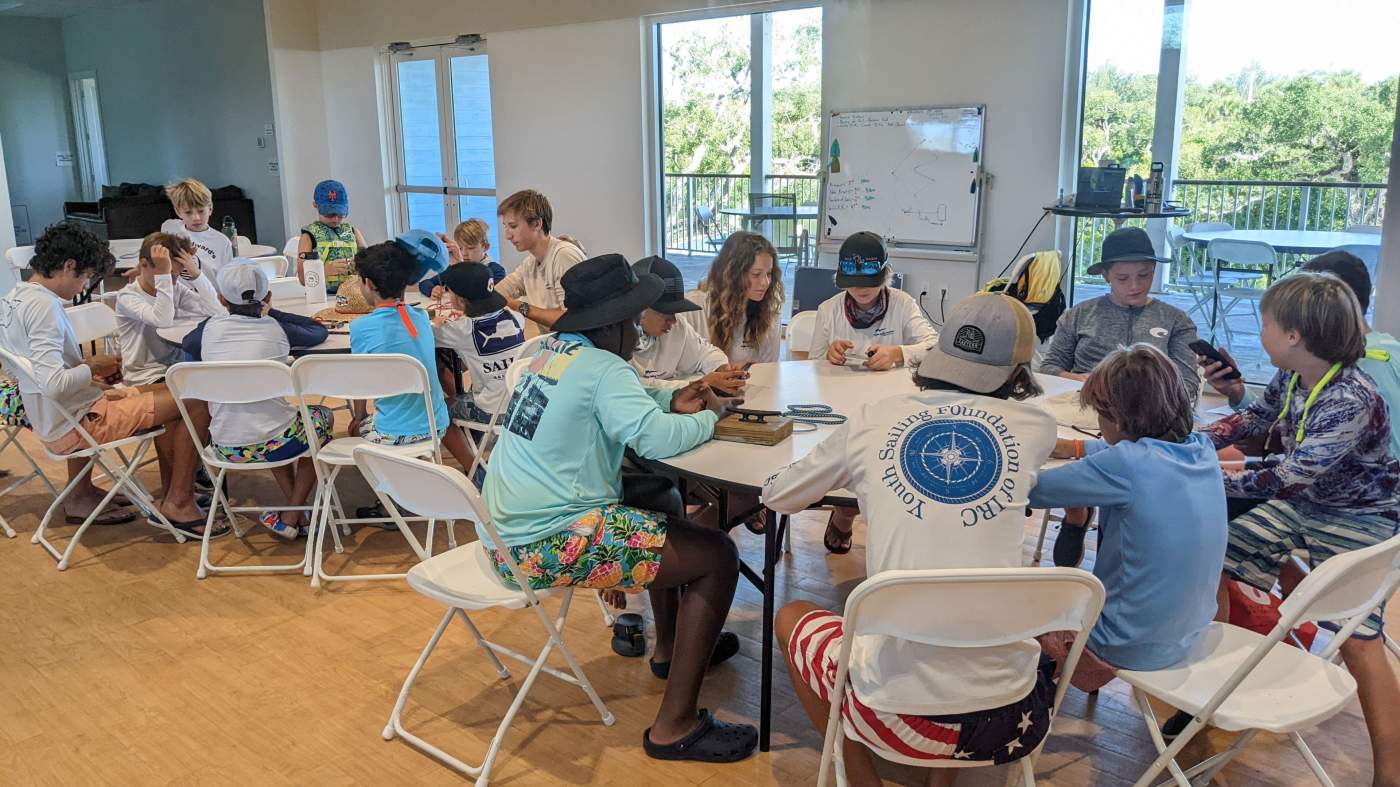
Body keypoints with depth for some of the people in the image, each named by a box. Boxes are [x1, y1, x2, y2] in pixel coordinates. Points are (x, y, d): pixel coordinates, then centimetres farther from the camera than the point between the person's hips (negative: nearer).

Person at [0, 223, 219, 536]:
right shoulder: (42, 306, -22)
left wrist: (86, 370, 7)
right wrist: (93, 367, -13)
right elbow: (54, 384, -31)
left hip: (50, 419, 11)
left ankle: (169, 495, 18)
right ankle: (178, 503, 0)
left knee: (169, 393, 22)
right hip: (71, 427, -11)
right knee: (196, 402, -13)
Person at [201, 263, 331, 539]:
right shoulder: (272, 328, -2)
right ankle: (291, 517, 22)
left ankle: (294, 507, 28)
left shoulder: (213, 327, 1)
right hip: (272, 443, -3)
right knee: (322, 416, 28)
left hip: (225, 447, 4)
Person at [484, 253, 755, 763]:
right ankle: (674, 727, -6)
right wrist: (708, 417, -8)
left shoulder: (553, 352, 11)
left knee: (663, 505, 29)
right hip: (551, 543, -10)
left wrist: (671, 401, 7)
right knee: (717, 556, -7)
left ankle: (669, 645, 42)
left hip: (514, 529, 10)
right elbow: (655, 438, -29)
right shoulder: (602, 367, -16)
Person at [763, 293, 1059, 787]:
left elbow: (775, 496, 16)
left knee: (791, 618, 28)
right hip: (1013, 717, 2)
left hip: (902, 715, -2)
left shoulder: (872, 422, -1)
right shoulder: (1035, 428, 2)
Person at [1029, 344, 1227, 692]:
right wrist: (1069, 447, 17)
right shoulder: (1202, 449, -6)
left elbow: (1032, 490, -19)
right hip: (1189, 635, 7)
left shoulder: (1126, 464, -27)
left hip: (1131, 648, -7)